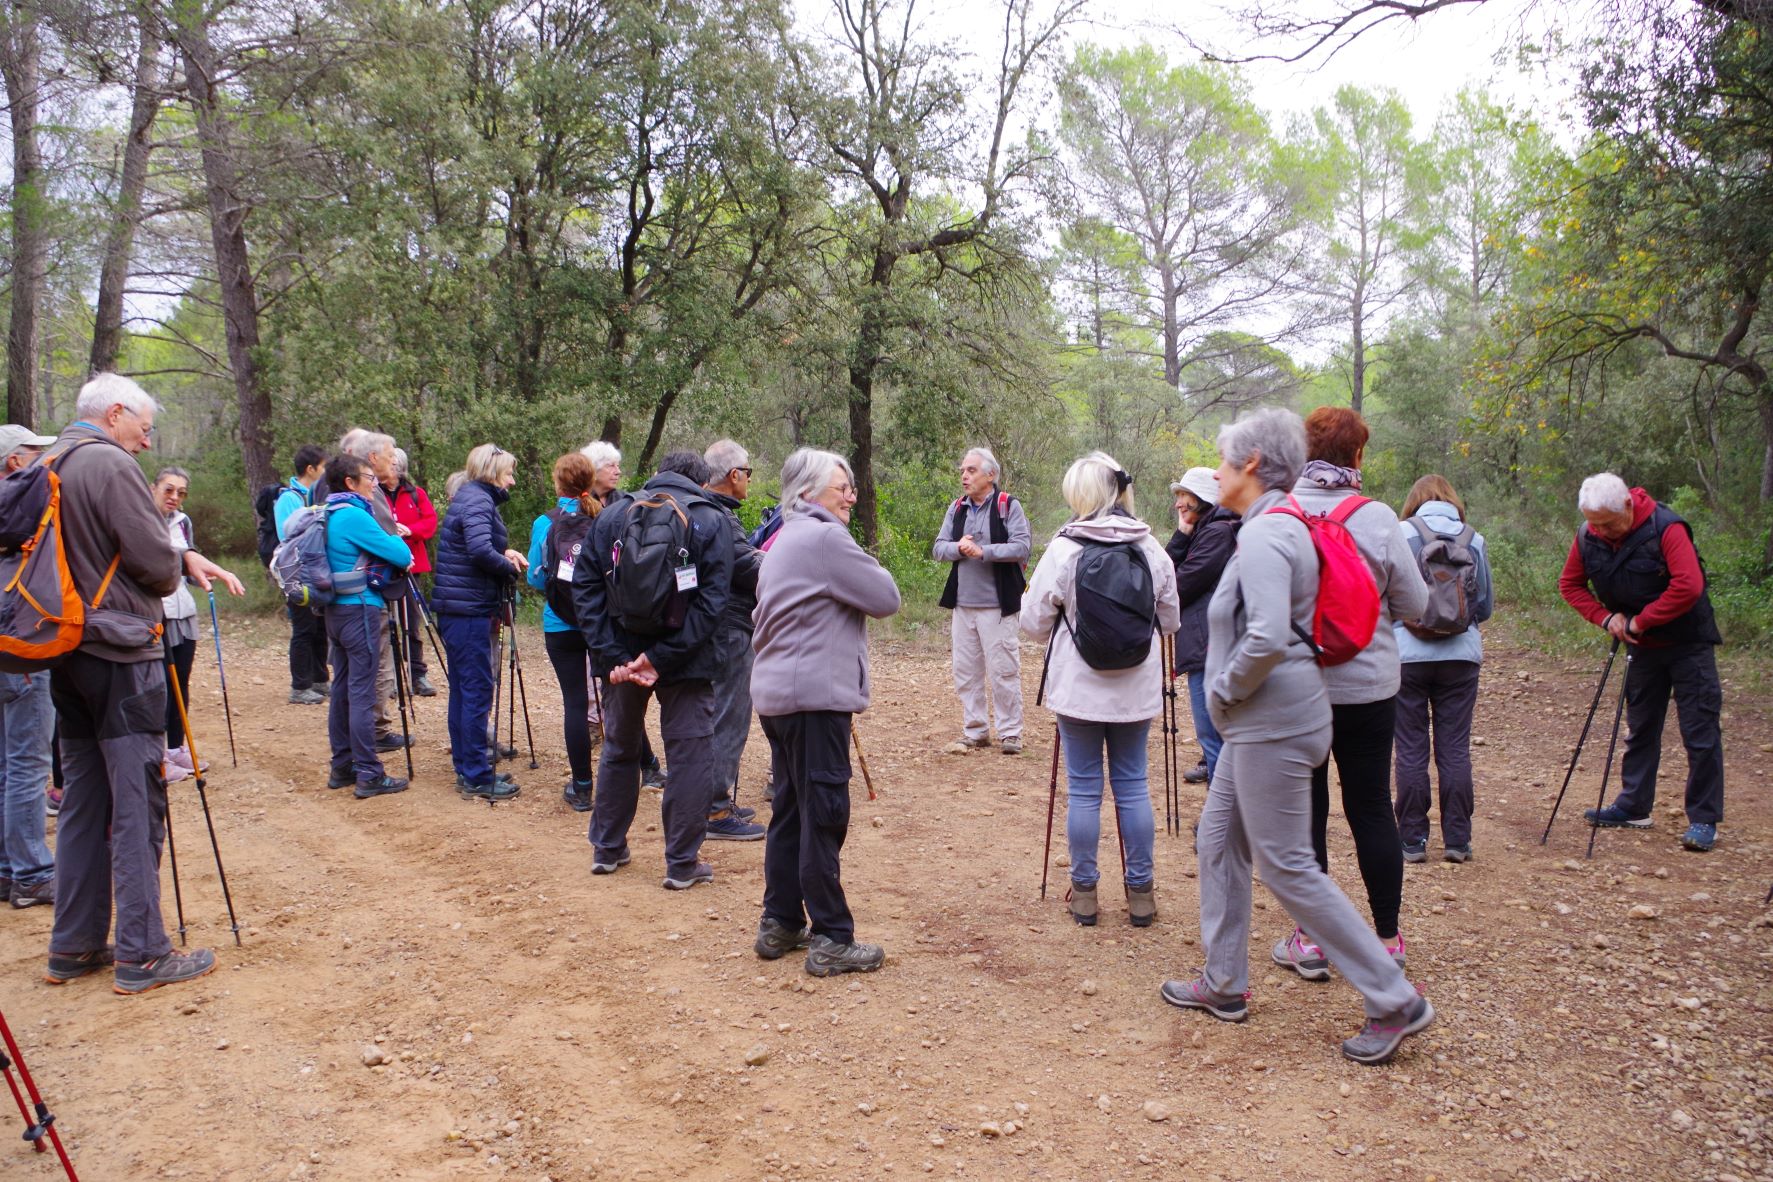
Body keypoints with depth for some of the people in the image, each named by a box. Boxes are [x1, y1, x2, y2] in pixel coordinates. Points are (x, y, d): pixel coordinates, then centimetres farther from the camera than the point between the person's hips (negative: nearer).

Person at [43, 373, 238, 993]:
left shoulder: (50, 464, 15)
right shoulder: (110, 464, -13)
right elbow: (155, 564, -16)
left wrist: (182, 558, 15)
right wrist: (173, 571, 6)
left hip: (69, 656, 9)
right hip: (120, 654, -9)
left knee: (83, 801, 14)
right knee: (137, 804, -4)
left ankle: (73, 946, 21)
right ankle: (141, 954, 1)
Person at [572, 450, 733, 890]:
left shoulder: (610, 516, 6)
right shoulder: (710, 520, -3)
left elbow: (584, 589, -2)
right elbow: (712, 601, -14)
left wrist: (612, 655, -9)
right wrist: (662, 658, -16)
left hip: (620, 657, 4)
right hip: (686, 662, -3)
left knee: (618, 749, 19)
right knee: (689, 755, 5)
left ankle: (607, 849, 29)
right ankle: (682, 863, 9)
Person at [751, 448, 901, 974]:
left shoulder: (785, 539, 19)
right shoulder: (824, 539, -13)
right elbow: (886, 598, -11)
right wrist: (866, 565, 7)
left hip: (778, 693, 10)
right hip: (814, 696, -10)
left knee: (792, 808, 15)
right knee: (823, 816, -6)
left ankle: (780, 924, 23)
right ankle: (831, 940, -1)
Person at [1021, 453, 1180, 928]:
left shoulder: (1063, 549, -11)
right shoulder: (1151, 548, -1)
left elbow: (1035, 623, -5)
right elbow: (1171, 620, 9)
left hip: (1079, 687, -3)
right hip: (1136, 688, 3)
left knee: (1083, 788, 7)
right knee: (1133, 785, 11)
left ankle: (1084, 891, 15)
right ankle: (1140, 892, 17)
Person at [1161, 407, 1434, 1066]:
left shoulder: (1265, 535, -19)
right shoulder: (1280, 527, 13)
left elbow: (1266, 638, -31)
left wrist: (1221, 689, -15)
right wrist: (1228, 695, 15)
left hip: (1273, 725, -11)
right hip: (1260, 722, 11)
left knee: (1286, 866, -2)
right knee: (1218, 843, 17)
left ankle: (1395, 1002, 7)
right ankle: (1225, 985, 29)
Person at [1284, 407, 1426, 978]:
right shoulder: (1377, 518, -9)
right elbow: (1416, 605, -3)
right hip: (1368, 685, 1)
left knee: (1304, 811, 9)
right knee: (1372, 809, 12)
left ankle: (1312, 940, 14)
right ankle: (1387, 939, 22)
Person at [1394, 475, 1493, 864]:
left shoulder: (1401, 534, -3)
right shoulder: (1474, 540, 5)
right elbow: (1485, 607, 11)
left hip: (1408, 654, -2)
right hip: (1461, 655, 2)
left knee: (1411, 751, 5)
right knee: (1455, 750, 9)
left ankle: (1413, 839, 9)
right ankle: (1457, 840, 13)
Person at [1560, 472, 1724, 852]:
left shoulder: (1665, 528, -24)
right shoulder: (1588, 538, -8)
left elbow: (1688, 586, -31)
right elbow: (1570, 584, 5)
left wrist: (1639, 621, -23)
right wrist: (1605, 617, -10)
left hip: (1688, 644, -6)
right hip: (1642, 647, 6)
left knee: (1700, 732, -3)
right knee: (1640, 727, 14)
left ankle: (1704, 820, 3)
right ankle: (1633, 806, 23)